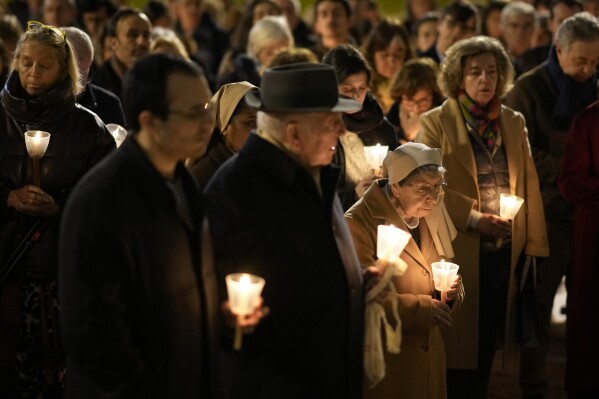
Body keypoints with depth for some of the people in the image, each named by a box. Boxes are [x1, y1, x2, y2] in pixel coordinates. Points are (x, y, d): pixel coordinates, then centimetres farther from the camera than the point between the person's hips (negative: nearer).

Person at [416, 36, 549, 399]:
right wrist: (473, 218, -17)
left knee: (487, 343, 11)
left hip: (505, 252, 4)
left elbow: (529, 187, 10)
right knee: (458, 342, 1)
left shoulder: (514, 123, 11)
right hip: (459, 250, -4)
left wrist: (535, 244, 5)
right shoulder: (435, 123, -3)